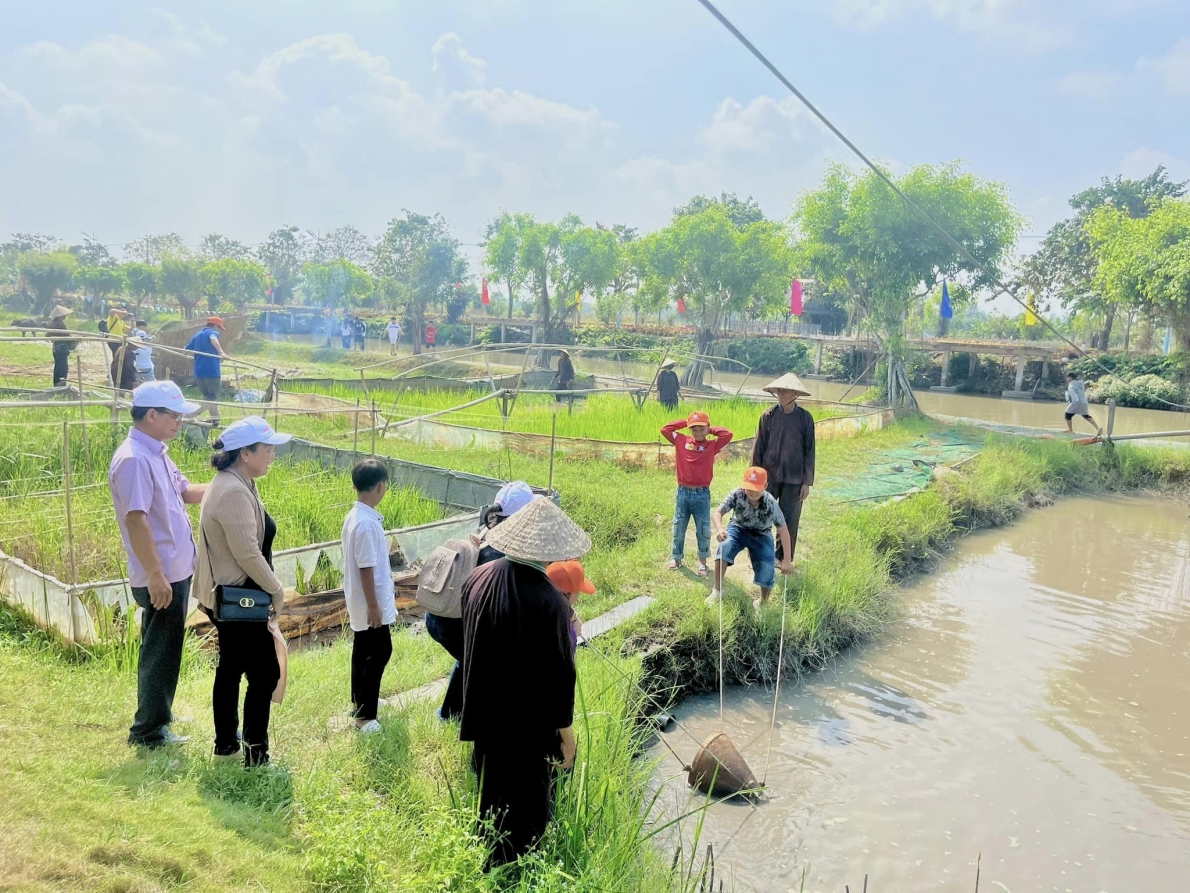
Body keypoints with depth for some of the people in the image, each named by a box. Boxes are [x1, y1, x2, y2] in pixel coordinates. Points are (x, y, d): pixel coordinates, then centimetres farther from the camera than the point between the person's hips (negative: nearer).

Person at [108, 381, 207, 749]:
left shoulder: (156, 453, 10)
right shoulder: (134, 459, -21)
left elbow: (186, 491, 20)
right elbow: (136, 520, -26)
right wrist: (155, 575, -26)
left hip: (175, 570, 10)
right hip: (161, 577, -10)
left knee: (163, 649, 22)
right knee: (160, 652, 2)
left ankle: (157, 712, 38)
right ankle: (149, 730, 16)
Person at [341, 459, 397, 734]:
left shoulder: (355, 515, 4)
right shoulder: (366, 523, -27)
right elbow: (366, 568, -25)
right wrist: (373, 605, -20)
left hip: (360, 601, 10)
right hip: (370, 603, -10)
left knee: (363, 651, 20)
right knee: (379, 652, -1)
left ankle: (360, 701, 35)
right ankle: (364, 715, 5)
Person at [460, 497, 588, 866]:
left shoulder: (477, 579, -10)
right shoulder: (549, 601, -28)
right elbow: (560, 672, -21)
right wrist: (566, 732, -9)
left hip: (485, 715, 7)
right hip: (529, 724, -7)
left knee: (492, 790, 28)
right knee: (526, 801, 15)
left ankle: (490, 858, 49)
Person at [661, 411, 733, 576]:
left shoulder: (712, 446, -1)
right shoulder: (681, 441, 3)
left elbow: (728, 435, -11)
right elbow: (665, 430, 1)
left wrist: (711, 430, 0)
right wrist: (683, 423, 3)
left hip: (702, 494, -1)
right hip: (683, 492, 1)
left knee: (703, 530, 3)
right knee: (679, 528, 11)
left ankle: (702, 562, 15)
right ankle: (676, 558, 26)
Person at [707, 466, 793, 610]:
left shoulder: (770, 503, -27)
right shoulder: (737, 494, -26)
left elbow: (783, 530, -21)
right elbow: (717, 513, -30)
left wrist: (787, 560, -20)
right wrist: (719, 529, -54)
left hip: (761, 535, 0)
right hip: (739, 529, 0)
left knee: (767, 570, -14)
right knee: (725, 547, -32)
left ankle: (762, 602, 20)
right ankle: (717, 590, -17)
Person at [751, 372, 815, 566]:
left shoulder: (805, 418, -2)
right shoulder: (768, 416, -1)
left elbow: (809, 451, 1)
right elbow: (758, 448, 3)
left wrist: (807, 482, -1)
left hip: (794, 479, 0)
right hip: (769, 476, 0)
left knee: (789, 521, 6)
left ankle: (783, 559, 21)